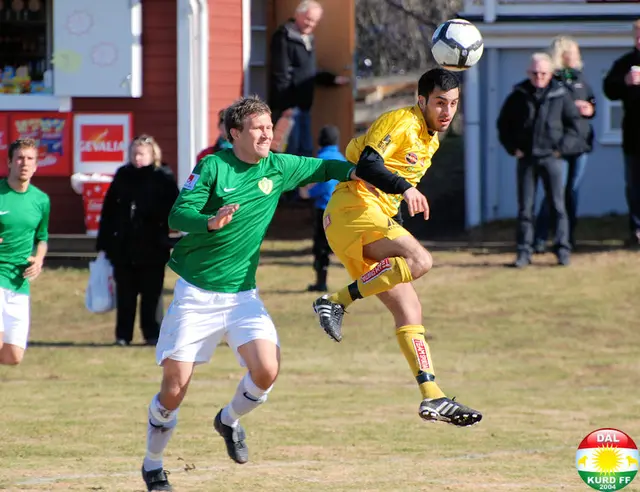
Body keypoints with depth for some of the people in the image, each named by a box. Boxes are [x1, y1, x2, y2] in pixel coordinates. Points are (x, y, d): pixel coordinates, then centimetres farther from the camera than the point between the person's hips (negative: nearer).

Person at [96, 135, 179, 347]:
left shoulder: (163, 178, -1)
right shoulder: (123, 176, 8)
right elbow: (109, 210, 8)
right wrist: (104, 242, 6)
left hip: (152, 248, -3)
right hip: (123, 246, 3)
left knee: (151, 293, 2)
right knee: (125, 293, 7)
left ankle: (152, 334, 10)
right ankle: (123, 335, 13)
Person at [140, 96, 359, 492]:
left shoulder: (278, 168, 2)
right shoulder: (213, 167, -9)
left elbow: (324, 168, 13)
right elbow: (178, 214, -16)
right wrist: (211, 222, -35)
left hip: (242, 294, 3)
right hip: (196, 292, -3)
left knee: (267, 371, -18)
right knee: (175, 388, -3)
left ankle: (230, 420, 15)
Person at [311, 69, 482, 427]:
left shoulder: (431, 141, 21)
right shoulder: (402, 122, -9)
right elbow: (366, 164, -22)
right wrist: (405, 188, -36)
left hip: (375, 220, 10)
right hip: (353, 207, -10)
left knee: (410, 311, 2)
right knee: (420, 261, -30)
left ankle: (432, 397, -1)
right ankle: (337, 302, -24)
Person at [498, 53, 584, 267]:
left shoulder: (560, 94, -1)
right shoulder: (518, 95, 2)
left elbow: (574, 122, 6)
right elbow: (503, 123, 12)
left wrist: (562, 147, -3)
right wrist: (513, 147, 2)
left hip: (552, 157, -1)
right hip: (526, 158, 1)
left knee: (558, 205, -2)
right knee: (525, 208, 3)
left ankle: (563, 250, 3)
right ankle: (524, 251, 7)